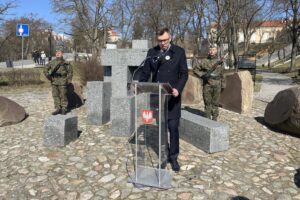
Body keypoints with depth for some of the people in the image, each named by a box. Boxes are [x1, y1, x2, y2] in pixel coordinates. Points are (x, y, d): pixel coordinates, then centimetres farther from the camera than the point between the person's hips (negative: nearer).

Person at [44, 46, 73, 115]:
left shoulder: (65, 63, -4)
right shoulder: (52, 62, 5)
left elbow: (70, 72, 4)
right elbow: (45, 70, 13)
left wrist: (68, 80, -1)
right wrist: (49, 77, 4)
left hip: (62, 83, -4)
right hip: (54, 82, 4)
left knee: (63, 96, 1)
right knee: (55, 96, 8)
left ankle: (64, 109, 13)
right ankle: (58, 109, 17)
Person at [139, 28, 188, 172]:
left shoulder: (179, 52, 0)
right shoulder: (152, 52, 7)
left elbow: (184, 73, -3)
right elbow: (145, 73, 8)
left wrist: (178, 89, -20)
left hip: (172, 97, -2)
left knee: (173, 127, 1)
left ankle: (173, 157, 16)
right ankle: (164, 155, 20)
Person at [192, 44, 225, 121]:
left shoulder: (219, 62, 8)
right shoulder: (204, 61, -1)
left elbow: (221, 75, 15)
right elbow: (195, 69, -1)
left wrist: (223, 85, 14)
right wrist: (202, 75, -13)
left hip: (217, 86, 2)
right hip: (207, 86, -2)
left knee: (215, 103, 6)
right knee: (207, 103, 4)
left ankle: (215, 119, 17)